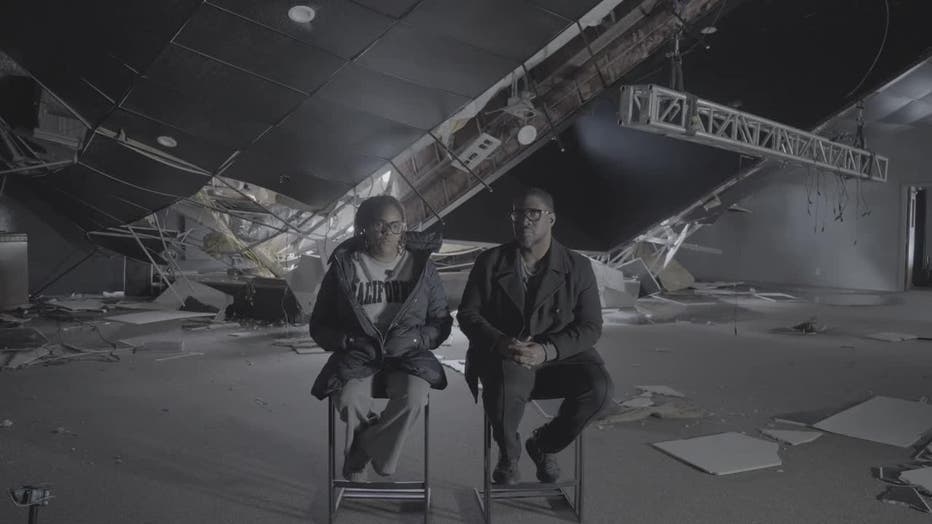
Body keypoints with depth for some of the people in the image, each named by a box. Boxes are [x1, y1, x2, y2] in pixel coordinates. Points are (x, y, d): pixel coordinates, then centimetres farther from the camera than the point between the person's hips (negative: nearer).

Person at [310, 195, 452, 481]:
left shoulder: (421, 266, 5)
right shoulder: (344, 266, 3)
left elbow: (441, 322, 7)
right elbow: (319, 325, 6)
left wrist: (415, 338, -13)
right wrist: (350, 340, -13)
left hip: (409, 353, 0)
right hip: (357, 353, 0)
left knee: (414, 397, -31)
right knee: (349, 400, -31)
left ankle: (358, 457, -5)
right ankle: (379, 456, 3)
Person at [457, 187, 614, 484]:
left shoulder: (577, 267, 3)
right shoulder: (490, 262, 5)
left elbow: (590, 326, -2)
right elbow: (467, 313, 2)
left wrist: (547, 350, -20)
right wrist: (500, 342, -20)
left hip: (558, 356, 2)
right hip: (502, 354, -1)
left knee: (599, 389, -27)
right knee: (505, 391, -35)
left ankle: (544, 446, 5)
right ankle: (508, 454, 2)